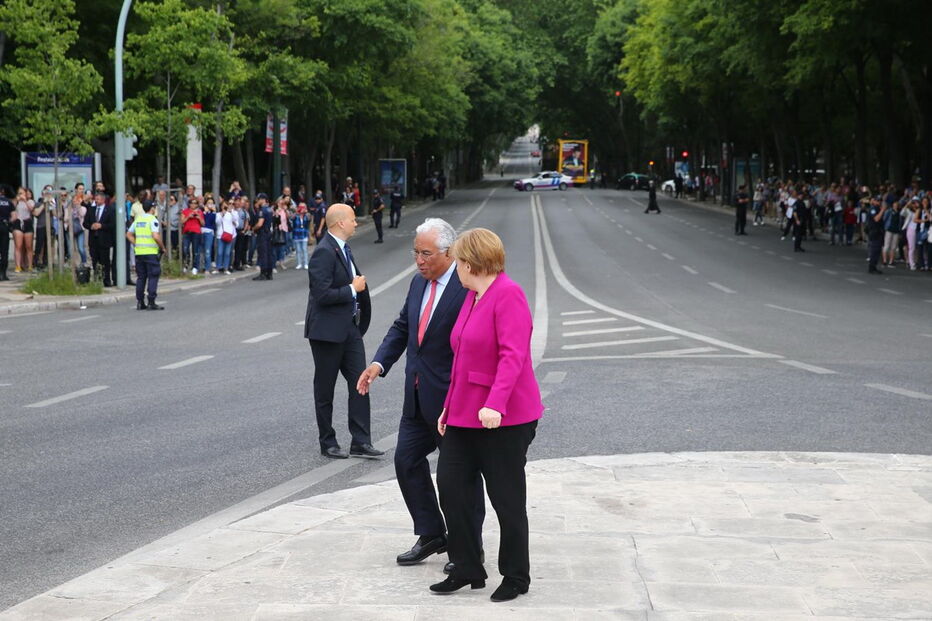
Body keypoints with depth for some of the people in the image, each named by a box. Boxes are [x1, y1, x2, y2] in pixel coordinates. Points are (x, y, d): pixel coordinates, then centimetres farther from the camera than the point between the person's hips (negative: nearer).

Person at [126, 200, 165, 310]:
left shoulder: (137, 220, 12)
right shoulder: (153, 220, -9)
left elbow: (129, 234, 13)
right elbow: (156, 236, -20)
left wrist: (137, 245, 14)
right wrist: (162, 247, -7)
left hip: (139, 252, 6)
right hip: (151, 252, -6)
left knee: (141, 277, 12)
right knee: (153, 277, -1)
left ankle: (140, 302, 12)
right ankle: (151, 303, -5)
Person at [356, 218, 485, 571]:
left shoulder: (468, 288, -18)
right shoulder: (419, 283, 8)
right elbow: (402, 326, 17)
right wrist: (379, 363, 2)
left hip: (453, 397, -8)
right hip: (418, 396, 8)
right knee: (406, 460, 12)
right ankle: (431, 535, 26)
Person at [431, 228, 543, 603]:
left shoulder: (508, 295, -15)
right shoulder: (472, 297, 14)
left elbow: (512, 355, -24)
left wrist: (495, 404, -33)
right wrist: (449, 407, 21)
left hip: (503, 418, -9)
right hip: (465, 417, 9)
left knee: (506, 498, 1)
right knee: (451, 485, 4)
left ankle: (516, 578, 16)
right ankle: (467, 570, 15)